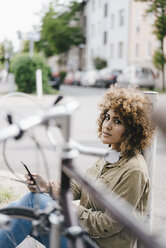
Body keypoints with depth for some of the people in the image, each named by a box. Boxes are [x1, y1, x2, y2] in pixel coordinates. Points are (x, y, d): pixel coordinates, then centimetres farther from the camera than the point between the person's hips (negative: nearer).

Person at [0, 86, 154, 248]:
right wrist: (48, 186, -9)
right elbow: (80, 186, 10)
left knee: (33, 201, -21)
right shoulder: (111, 155, 8)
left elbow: (108, 226, -21)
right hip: (84, 230, 8)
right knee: (15, 209, -4)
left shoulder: (133, 171, -21)